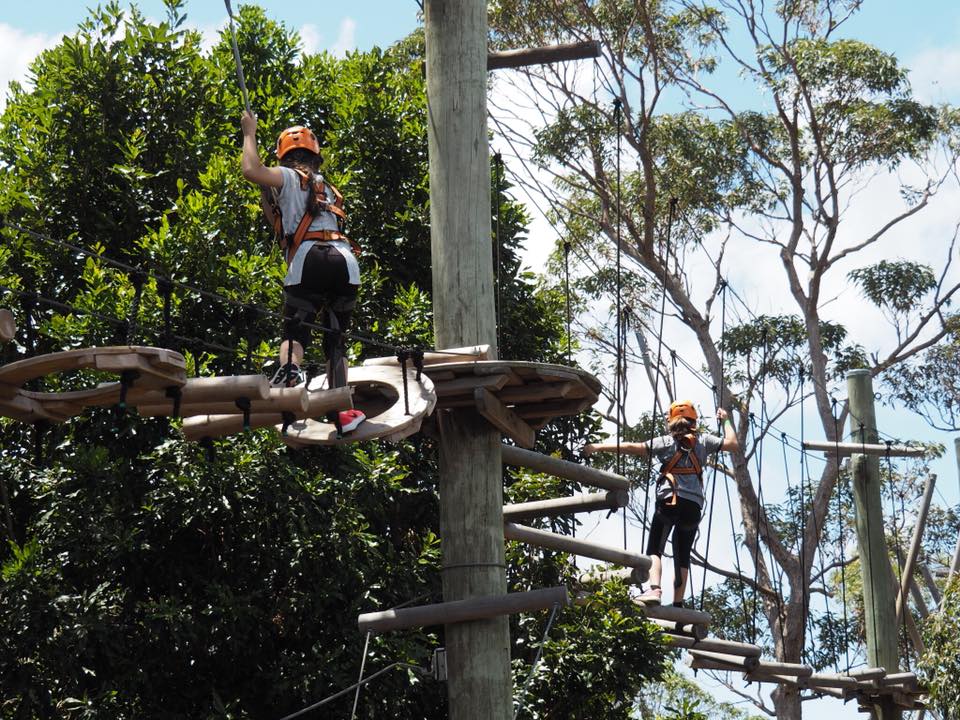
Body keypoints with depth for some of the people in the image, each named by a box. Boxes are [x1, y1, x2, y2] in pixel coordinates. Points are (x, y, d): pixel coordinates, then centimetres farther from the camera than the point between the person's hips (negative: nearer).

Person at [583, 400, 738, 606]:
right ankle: (678, 604, 4)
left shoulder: (667, 442, 5)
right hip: (693, 505, 3)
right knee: (682, 556, 10)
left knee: (654, 549, -3)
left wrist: (599, 447, -2)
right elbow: (732, 443, 10)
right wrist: (726, 421, 23)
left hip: (669, 501, -3)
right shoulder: (703, 441, 10)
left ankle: (654, 589, -27)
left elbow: (633, 448, -3)